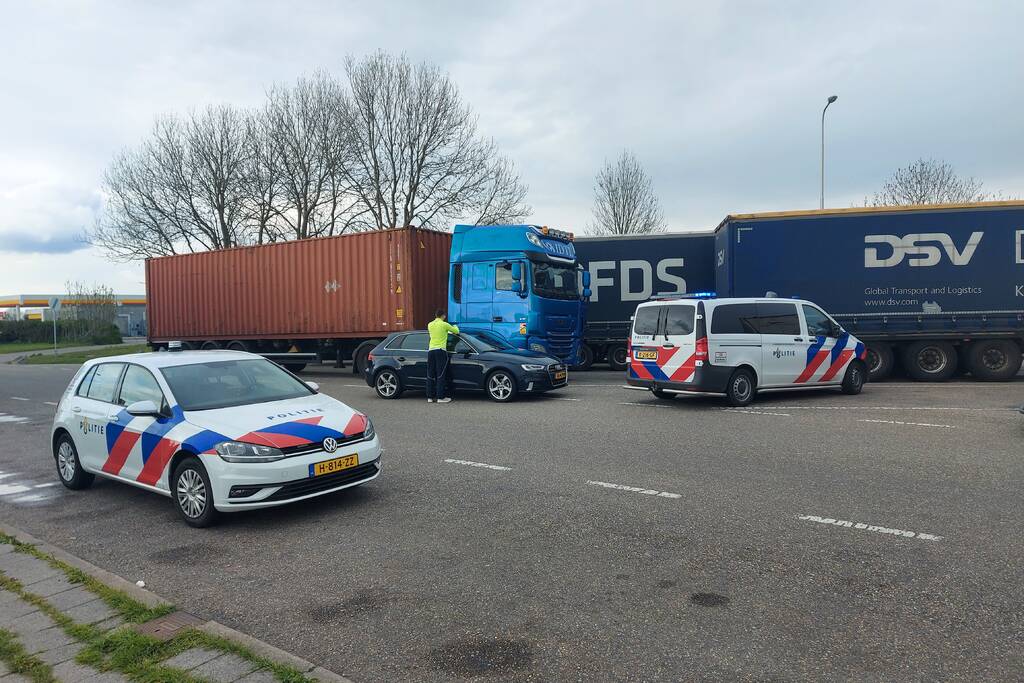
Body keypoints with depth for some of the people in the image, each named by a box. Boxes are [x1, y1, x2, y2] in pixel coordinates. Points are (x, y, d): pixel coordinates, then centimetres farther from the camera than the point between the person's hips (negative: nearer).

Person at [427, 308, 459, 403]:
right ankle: (440, 397, -2)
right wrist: (455, 327, 29)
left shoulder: (430, 325, 10)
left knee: (430, 375, 8)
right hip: (440, 351, -5)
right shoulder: (444, 325, -5)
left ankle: (430, 397, 10)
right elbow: (456, 331, 5)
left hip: (430, 350, 5)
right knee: (441, 375, -3)